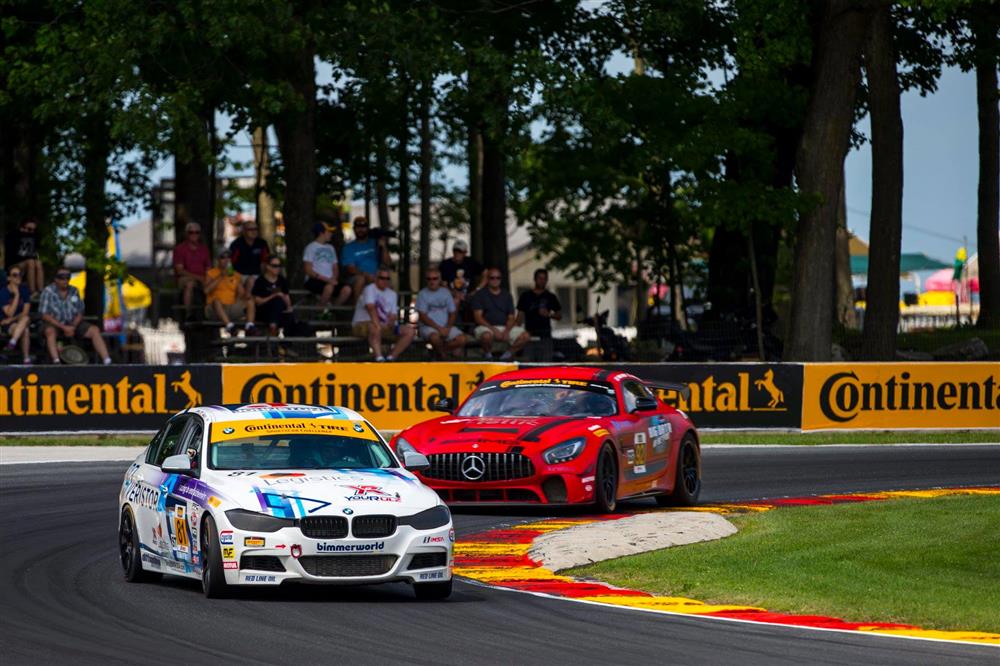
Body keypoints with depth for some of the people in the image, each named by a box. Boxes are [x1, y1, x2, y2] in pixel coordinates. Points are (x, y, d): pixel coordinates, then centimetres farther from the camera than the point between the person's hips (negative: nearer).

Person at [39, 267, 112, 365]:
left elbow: (80, 313, 9)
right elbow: (44, 315, -11)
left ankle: (107, 361, -23)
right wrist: (63, 327, -19)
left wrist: (72, 327, -12)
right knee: (50, 331, -38)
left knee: (94, 330, -15)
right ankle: (56, 362, -55)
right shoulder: (48, 291, -6)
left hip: (73, 324, 4)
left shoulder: (74, 291, 8)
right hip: (55, 324, -4)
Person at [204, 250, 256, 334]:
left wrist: (246, 295, -14)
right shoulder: (211, 273, 8)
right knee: (216, 301, -36)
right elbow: (207, 290, -9)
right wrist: (220, 277, -13)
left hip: (231, 309, 4)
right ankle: (229, 325, -56)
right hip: (216, 309, -4)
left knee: (250, 301, -15)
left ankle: (249, 326, -37)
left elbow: (241, 293, 10)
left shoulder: (236, 275, 18)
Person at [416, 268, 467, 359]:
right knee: (435, 337, -38)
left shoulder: (446, 292, 12)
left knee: (461, 339, -23)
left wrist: (448, 328, -7)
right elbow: (422, 317, -6)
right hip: (428, 327, -3)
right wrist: (438, 328, -15)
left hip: (445, 327, 4)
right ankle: (441, 355, -9)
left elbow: (452, 313, 12)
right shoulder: (423, 294, 1)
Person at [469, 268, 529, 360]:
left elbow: (511, 318, 10)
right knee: (487, 335, -40)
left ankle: (507, 355, -3)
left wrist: (506, 331, -11)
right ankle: (488, 355, -10)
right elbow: (478, 317, -7)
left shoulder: (506, 295, 14)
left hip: (505, 327, 4)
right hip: (486, 327, -4)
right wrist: (493, 329, -20)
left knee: (525, 336, -20)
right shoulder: (479, 295, 3)